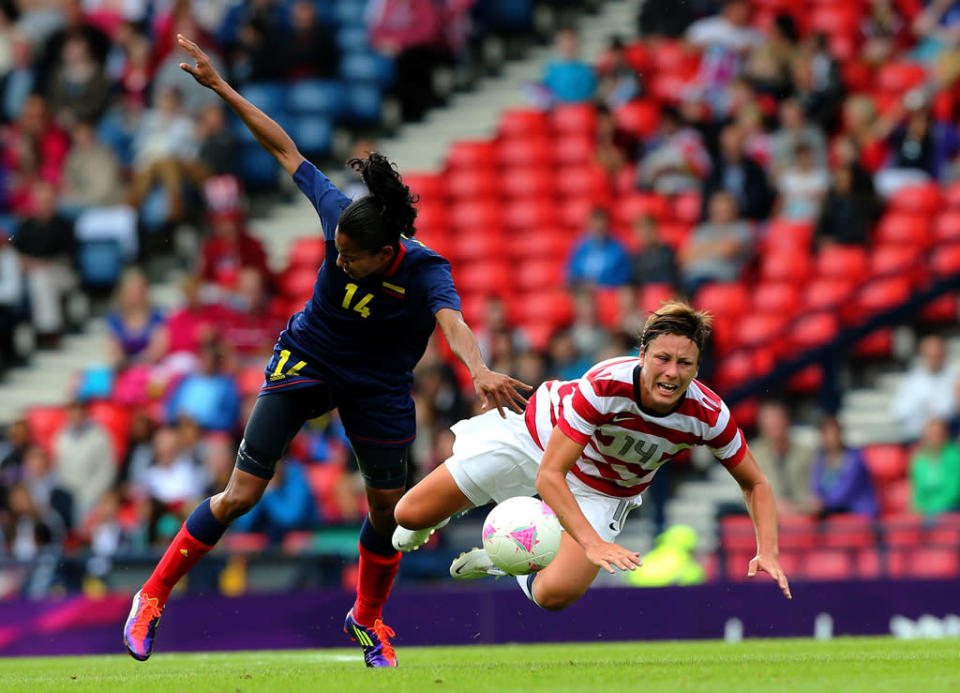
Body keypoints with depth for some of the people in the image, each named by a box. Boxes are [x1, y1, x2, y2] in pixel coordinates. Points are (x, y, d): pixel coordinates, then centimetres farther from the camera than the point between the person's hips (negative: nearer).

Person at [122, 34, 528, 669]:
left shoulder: (426, 271, -31)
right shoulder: (340, 214, -24)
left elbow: (452, 322, -52)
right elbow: (286, 149, -13)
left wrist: (479, 370, -73)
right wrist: (219, 87, -13)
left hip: (379, 388, 0)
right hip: (306, 360, 0)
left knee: (388, 510, 6)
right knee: (241, 495, -7)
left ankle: (368, 618, 34)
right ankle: (153, 598, 6)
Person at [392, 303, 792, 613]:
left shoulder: (709, 415, -29)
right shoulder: (605, 385, -39)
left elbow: (755, 484, -12)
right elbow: (549, 476, -39)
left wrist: (767, 552, -28)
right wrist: (592, 543, -51)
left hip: (602, 491, 2)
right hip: (540, 441, -2)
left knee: (554, 595, -20)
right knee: (410, 515, -3)